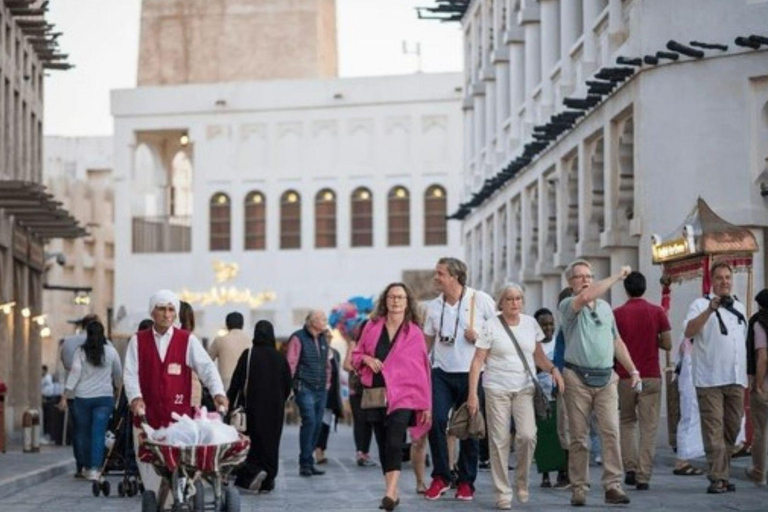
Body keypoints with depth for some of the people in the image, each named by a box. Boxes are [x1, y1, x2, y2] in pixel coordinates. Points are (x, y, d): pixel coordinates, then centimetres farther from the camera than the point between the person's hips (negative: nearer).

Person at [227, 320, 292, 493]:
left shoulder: (248, 355, -9)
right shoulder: (280, 358, 0)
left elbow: (236, 382, -10)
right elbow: (288, 386, 7)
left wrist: (229, 402, -1)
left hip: (252, 407, -3)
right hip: (275, 409, 3)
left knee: (250, 440, 5)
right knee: (271, 441, 9)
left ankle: (253, 471, -18)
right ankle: (268, 481, 9)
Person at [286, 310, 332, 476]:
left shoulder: (323, 340, 17)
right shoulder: (298, 338, -5)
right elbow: (291, 363, -9)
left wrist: (327, 383, 17)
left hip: (321, 389, 7)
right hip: (305, 388, -7)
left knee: (317, 424, 4)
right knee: (309, 421, -15)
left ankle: (308, 462, 11)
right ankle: (305, 463, -11)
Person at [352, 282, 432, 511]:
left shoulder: (414, 333, 2)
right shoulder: (372, 327, 9)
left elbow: (422, 369, 4)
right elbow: (356, 354, 18)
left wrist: (426, 404, 2)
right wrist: (367, 359, -6)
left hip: (402, 395, -4)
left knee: (394, 443, -19)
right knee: (383, 444, 7)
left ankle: (390, 494, -28)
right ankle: (393, 492, 16)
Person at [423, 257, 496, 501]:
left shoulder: (480, 300, -4)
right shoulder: (434, 306, 8)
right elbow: (428, 339, 16)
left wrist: (479, 337, -14)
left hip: (470, 373, -2)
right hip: (441, 372, 2)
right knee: (436, 421, -12)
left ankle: (466, 482, 15)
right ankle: (440, 477, 1)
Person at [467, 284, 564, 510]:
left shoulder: (530, 323, 8)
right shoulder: (491, 326, -3)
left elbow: (538, 355, 16)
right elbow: (477, 361, -3)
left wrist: (552, 369, -4)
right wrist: (472, 393, -10)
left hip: (524, 388, 2)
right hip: (497, 389, -2)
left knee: (527, 435, -14)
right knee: (499, 441, -1)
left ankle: (522, 481, 11)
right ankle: (503, 493, 9)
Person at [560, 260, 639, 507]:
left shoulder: (605, 306, 17)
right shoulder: (567, 306, -1)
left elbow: (616, 341, 23)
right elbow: (585, 297, -23)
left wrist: (633, 369, 16)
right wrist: (617, 276, -17)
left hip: (606, 378, 4)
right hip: (577, 378, -4)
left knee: (611, 432, -7)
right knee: (579, 437, 0)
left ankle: (613, 486, -8)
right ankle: (579, 488, 6)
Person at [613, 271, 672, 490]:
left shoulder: (617, 314, -2)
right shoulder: (657, 312, -1)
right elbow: (667, 344, -1)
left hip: (625, 376, 0)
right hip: (651, 377, 0)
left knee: (627, 422, 17)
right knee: (648, 427, 2)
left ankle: (630, 468, 5)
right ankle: (643, 476, -4)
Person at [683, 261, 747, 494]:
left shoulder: (738, 307, 19)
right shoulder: (701, 304, 0)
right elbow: (689, 332, -17)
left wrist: (748, 375, 20)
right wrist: (710, 309, -29)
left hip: (736, 379, 6)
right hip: (710, 379, -6)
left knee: (732, 429, 8)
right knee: (714, 430, -9)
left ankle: (723, 475, 17)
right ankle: (718, 478, -10)